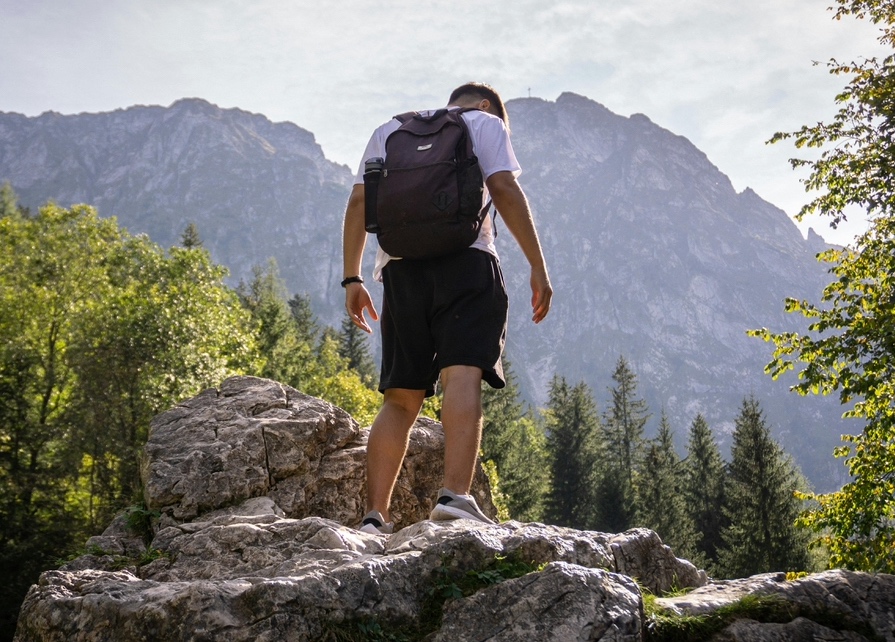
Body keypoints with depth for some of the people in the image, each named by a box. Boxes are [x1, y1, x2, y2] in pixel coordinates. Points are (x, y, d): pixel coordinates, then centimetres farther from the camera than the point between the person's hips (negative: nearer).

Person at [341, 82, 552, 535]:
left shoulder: (389, 130, 29)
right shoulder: (484, 123, 16)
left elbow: (358, 202, 18)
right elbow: (505, 190, 0)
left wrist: (352, 279, 17)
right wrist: (538, 267, -2)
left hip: (399, 266, 4)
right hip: (464, 257, -4)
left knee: (400, 397, 5)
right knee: (463, 374, -16)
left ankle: (375, 516, -3)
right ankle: (454, 496, -33)